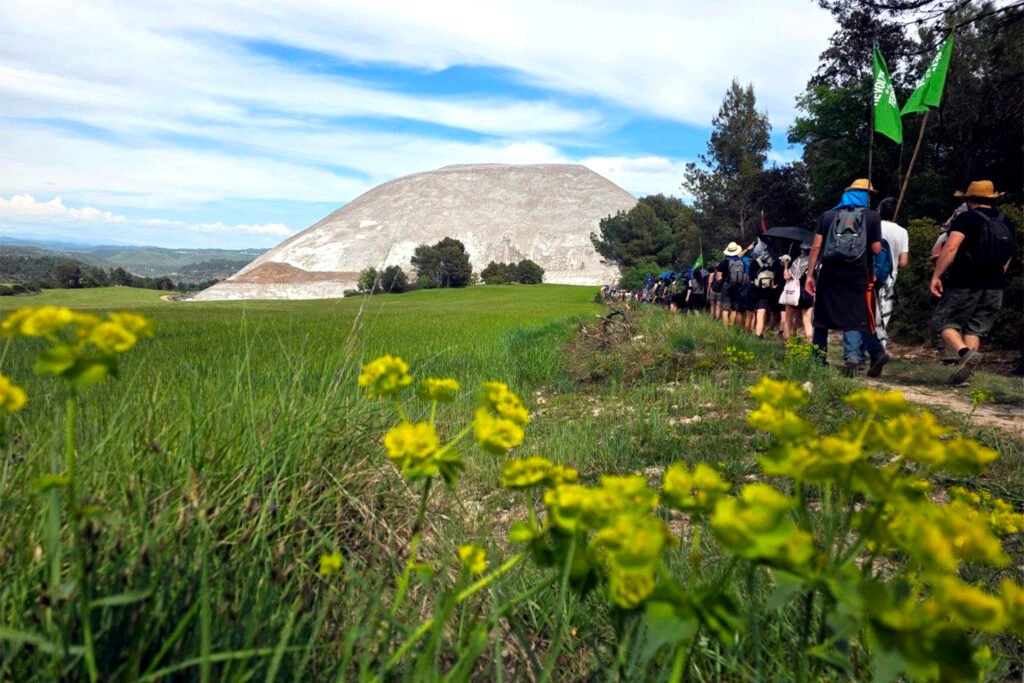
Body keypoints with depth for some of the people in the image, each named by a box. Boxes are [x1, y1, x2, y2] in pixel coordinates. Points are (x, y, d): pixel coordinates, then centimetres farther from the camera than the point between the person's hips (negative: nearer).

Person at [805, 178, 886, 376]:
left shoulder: (827, 216, 11)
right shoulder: (872, 216, 7)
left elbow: (816, 246, 3)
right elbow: (876, 249, 1)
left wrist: (810, 274, 4)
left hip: (830, 272, 1)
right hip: (857, 274, -1)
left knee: (822, 315, 11)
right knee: (854, 317, 2)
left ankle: (818, 358, 15)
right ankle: (852, 357, -13)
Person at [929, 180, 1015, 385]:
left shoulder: (966, 219, -7)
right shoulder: (1006, 222, 13)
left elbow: (951, 247, -22)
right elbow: (1007, 257, 20)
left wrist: (936, 276, -22)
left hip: (965, 285, -6)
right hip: (994, 288, 6)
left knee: (947, 322, 3)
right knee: (974, 330, 11)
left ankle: (965, 352, -23)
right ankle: (964, 370, 4)